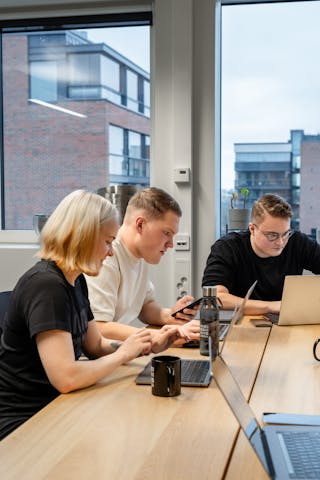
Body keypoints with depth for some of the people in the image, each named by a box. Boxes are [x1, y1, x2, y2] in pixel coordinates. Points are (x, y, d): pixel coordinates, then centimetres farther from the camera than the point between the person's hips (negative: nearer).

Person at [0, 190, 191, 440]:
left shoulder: (76, 280, 7)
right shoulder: (45, 285, -24)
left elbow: (96, 345, 15)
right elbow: (66, 377, -30)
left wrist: (150, 346, 1)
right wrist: (124, 353, -16)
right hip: (20, 421, -8)